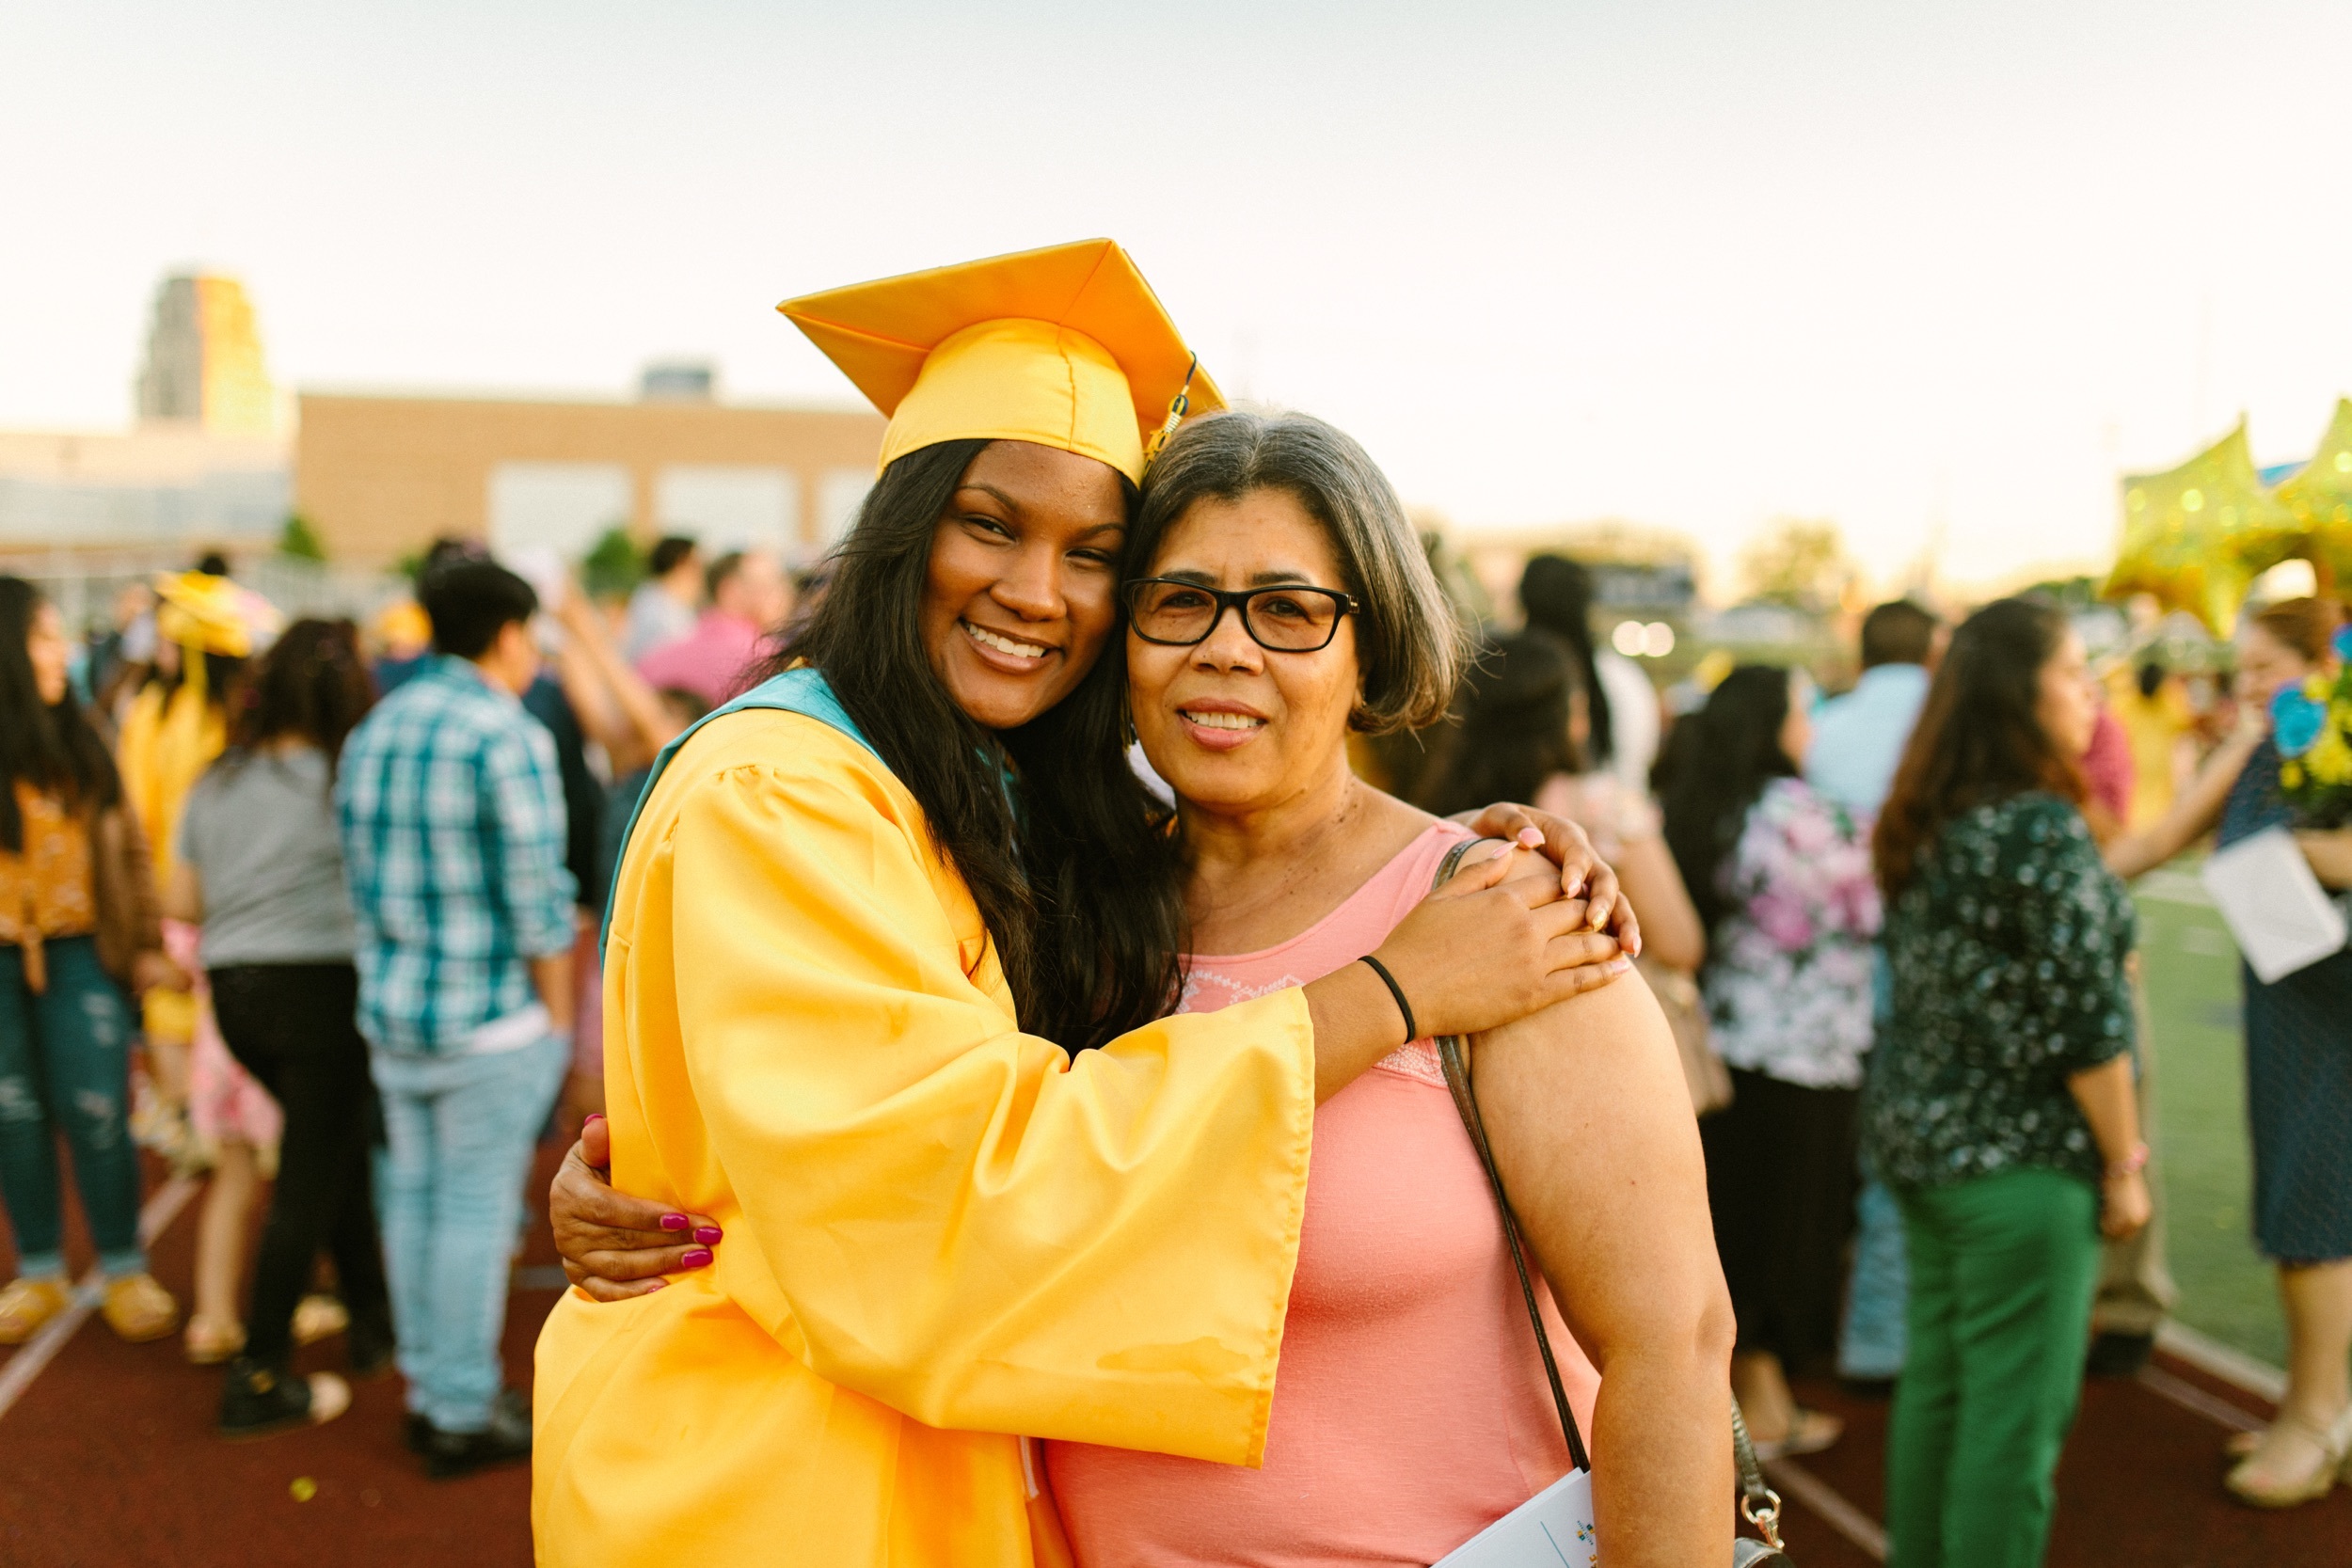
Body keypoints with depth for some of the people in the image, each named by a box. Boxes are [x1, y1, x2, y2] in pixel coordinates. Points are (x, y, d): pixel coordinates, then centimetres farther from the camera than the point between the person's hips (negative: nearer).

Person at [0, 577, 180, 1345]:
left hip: (78, 953, 1)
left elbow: (126, 844, 7)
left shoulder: (77, 740, 4)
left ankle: (126, 1273, 16)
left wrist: (146, 942, 4)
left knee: (97, 1116, 1)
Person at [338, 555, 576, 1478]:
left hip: (391, 1014, 7)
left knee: (414, 1195, 15)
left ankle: (427, 1390, 27)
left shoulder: (373, 732, 8)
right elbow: (537, 904, -15)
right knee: (476, 1209, 2)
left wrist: (388, 977, 20)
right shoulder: (509, 737, -14)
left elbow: (360, 877, 12)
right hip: (488, 1019, -7)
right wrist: (559, 1020, -6)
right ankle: (464, 1413, 11)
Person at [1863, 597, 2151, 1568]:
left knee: (1934, 1381, 18)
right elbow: (2086, 1019, -18)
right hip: (2020, 1159, -8)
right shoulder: (2045, 829, -18)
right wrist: (2124, 1163, -8)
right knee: (2017, 1409, 3)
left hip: (1918, 1139, 8)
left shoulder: (1923, 827, 6)